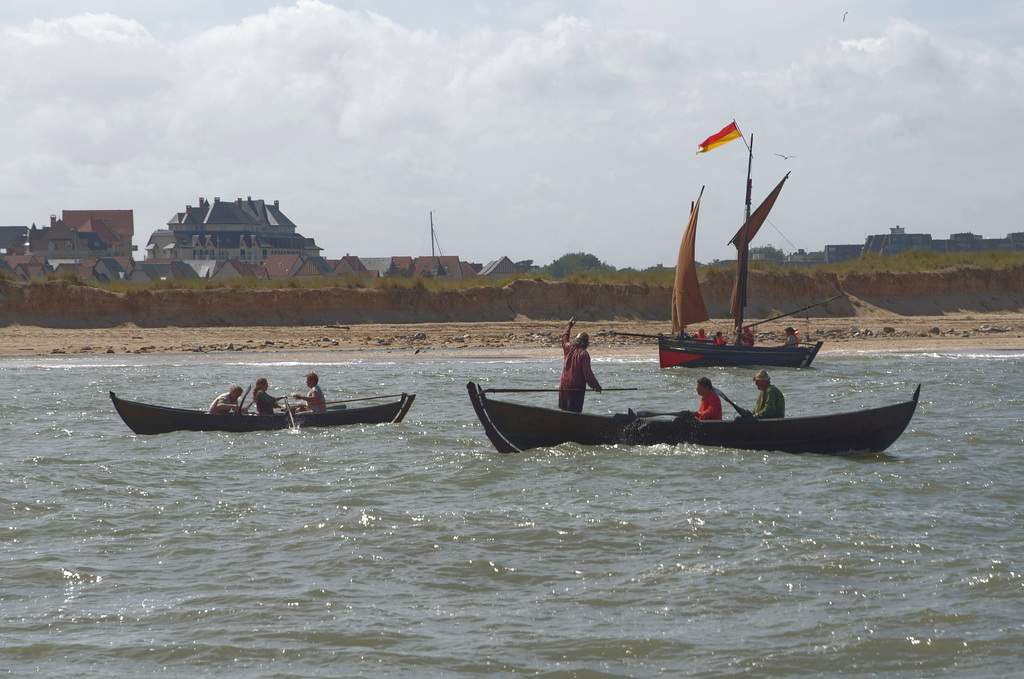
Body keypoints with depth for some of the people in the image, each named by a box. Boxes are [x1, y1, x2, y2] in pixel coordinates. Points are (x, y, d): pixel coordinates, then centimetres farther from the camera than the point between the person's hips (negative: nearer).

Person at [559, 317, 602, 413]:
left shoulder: (568, 348, 5)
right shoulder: (584, 354, -14)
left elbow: (564, 338, 29)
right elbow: (587, 372, -18)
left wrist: (569, 326, 44)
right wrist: (595, 385, -14)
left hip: (564, 386, 6)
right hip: (577, 388, -6)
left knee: (565, 410, 13)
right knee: (575, 412, -5)